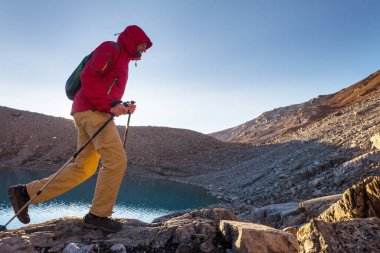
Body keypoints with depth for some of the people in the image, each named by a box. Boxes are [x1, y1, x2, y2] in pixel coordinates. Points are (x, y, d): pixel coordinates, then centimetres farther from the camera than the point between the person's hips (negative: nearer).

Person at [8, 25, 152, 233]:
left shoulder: (121, 61, 29)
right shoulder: (111, 48, 1)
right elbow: (88, 77, -14)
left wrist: (122, 107, 12)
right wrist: (110, 104, -20)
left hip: (93, 113, 10)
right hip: (92, 111, -10)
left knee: (84, 168, 6)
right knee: (116, 160, -13)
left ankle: (25, 192, 11)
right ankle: (99, 214, -6)